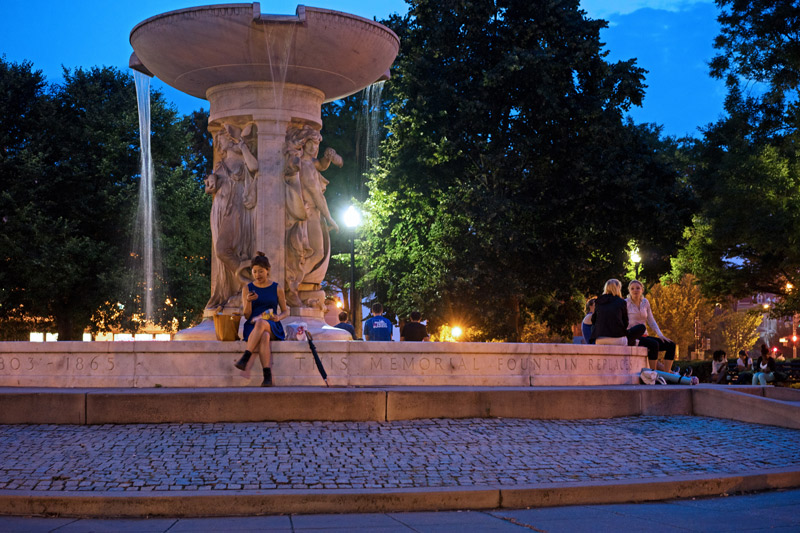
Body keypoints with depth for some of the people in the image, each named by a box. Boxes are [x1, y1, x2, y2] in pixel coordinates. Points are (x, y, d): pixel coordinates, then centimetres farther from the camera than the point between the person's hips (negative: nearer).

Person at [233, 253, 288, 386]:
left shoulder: (277, 288, 10)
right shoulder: (247, 289, 11)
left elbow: (285, 311, 14)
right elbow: (246, 315, 6)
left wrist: (278, 317, -10)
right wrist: (248, 301, -15)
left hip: (273, 327, 0)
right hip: (252, 327, 0)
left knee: (261, 323, -40)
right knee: (264, 336, -39)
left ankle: (244, 358, -45)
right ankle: (268, 377, -51)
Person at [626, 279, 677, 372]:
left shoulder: (645, 302, 14)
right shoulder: (625, 303, -4)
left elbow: (651, 321, 16)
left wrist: (660, 335, 0)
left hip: (644, 336, 7)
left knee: (671, 345, -7)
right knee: (654, 344, -33)